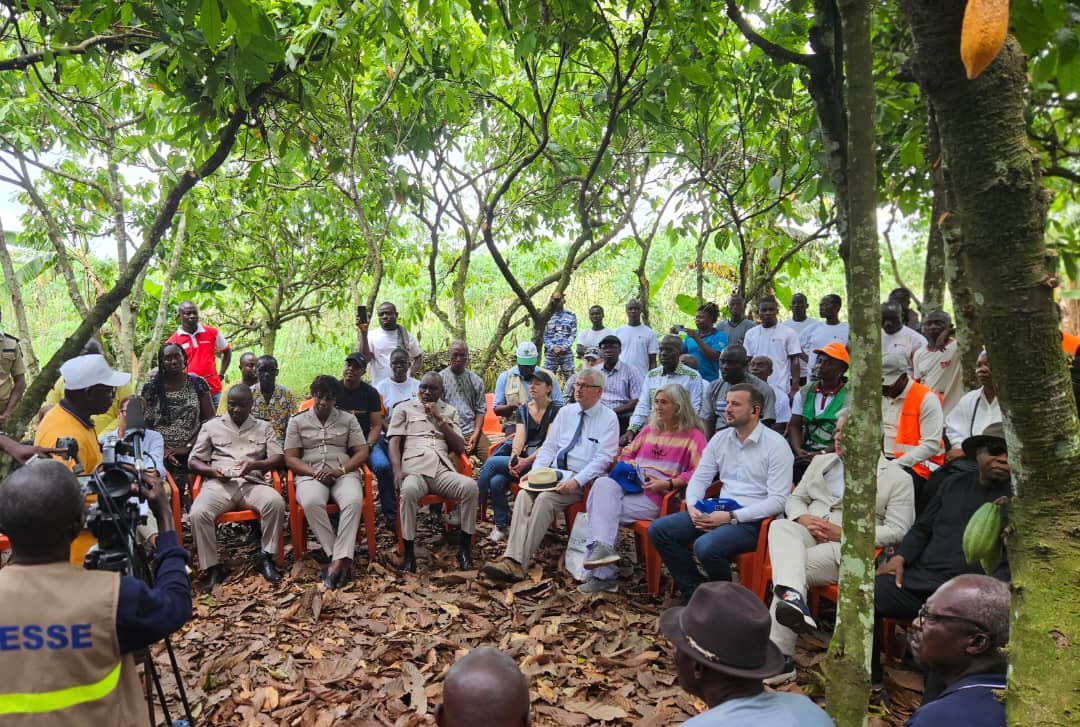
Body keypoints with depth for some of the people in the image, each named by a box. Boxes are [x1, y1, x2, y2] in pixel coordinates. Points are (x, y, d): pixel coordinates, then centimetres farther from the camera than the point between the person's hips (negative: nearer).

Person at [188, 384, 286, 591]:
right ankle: (213, 567, -15)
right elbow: (193, 461, 17)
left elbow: (278, 458, 9)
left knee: (276, 502, -32)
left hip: (252, 483, 0)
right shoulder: (211, 426, 20)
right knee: (198, 512, -32)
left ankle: (265, 558, -14)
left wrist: (255, 464, -12)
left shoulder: (264, 427, 20)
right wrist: (211, 470, -6)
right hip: (219, 483, 0)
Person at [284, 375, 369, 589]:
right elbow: (290, 459, 7)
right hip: (310, 475, 0)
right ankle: (342, 559, -30)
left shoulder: (348, 420, 15)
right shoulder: (297, 422, 14)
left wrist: (340, 470, -11)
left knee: (354, 501, -35)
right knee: (311, 502, -37)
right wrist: (315, 473, -12)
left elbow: (362, 452, 7)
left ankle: (337, 560, -37)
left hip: (343, 473, 1)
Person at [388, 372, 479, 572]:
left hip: (443, 470, 2)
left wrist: (440, 419, 4)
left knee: (470, 486, -30)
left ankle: (465, 547, -15)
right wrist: (397, 471, -11)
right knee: (409, 490, -38)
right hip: (414, 469, -2)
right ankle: (408, 552, -24)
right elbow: (394, 442, 7)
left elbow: (460, 448, 13)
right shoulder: (404, 408, 19)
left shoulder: (450, 411, 24)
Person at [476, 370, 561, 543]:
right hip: (522, 457, 5)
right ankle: (501, 526, -7)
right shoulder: (523, 409, 15)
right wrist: (514, 457, -20)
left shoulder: (556, 410, -2)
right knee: (496, 481, -25)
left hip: (541, 460, -5)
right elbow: (520, 436, 1)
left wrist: (528, 460, -23)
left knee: (492, 462, -23)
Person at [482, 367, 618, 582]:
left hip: (580, 478, -5)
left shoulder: (609, 418, 1)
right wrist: (535, 470, -2)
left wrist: (576, 482, -21)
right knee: (524, 495, -24)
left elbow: (604, 458, -9)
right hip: (553, 472, 5)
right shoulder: (565, 412, 18)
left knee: (545, 499, -30)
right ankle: (512, 559, -34)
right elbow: (549, 446, 16)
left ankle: (518, 563, -32)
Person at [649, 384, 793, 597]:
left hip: (752, 519, -6)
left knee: (706, 546, -33)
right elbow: (699, 478, 14)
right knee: (658, 530, -9)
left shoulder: (776, 445, -7)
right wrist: (692, 507, -8)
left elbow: (778, 500, -13)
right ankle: (695, 591, 3)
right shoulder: (720, 438, 12)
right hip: (719, 511, 7)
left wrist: (732, 516, -20)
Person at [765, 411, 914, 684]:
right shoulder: (821, 462, 22)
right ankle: (793, 597, -51)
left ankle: (779, 658, -28)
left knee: (800, 568, -29)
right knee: (780, 526, -30)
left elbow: (896, 530, -2)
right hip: (806, 534, 4)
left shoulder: (897, 478, 6)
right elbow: (795, 498, 22)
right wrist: (802, 518, -3)